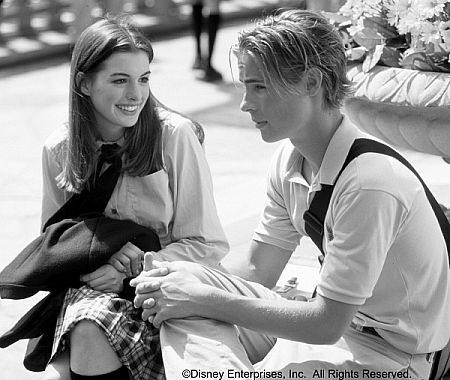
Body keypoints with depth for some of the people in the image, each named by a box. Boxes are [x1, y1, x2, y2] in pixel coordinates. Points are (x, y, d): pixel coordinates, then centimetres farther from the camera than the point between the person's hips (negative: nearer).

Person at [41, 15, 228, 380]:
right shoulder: (59, 150, 1)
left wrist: (131, 268, -17)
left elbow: (208, 246, -7)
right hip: (87, 289, 2)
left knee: (89, 327, -32)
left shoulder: (175, 135, -10)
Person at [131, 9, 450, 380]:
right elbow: (258, 266, 8)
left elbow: (327, 324, -25)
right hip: (334, 317, 8)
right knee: (180, 304, -9)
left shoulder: (370, 181, -27)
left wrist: (206, 300, -21)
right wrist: (179, 276, -11)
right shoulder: (291, 158, 0)